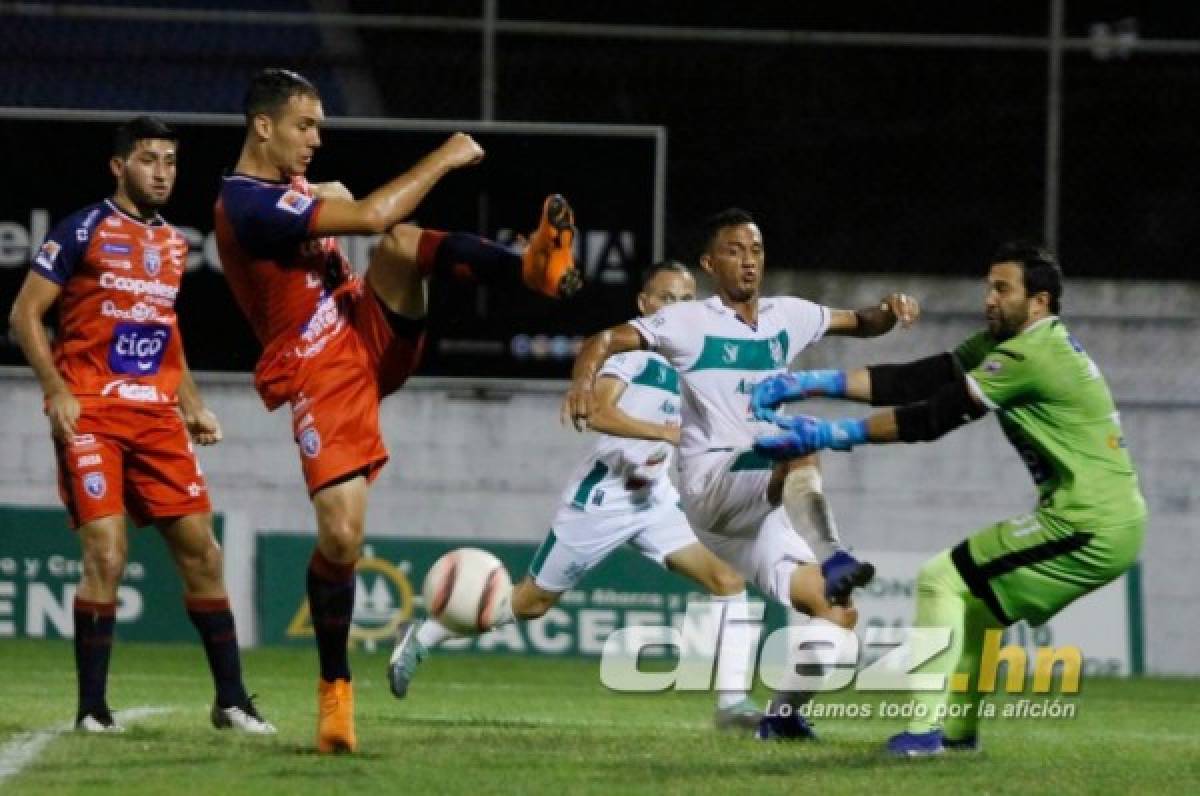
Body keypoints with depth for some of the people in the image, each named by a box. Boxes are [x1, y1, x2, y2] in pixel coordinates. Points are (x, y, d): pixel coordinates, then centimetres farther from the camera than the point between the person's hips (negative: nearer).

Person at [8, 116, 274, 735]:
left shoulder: (173, 243, 16)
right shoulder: (84, 230, -3)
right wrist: (56, 391, -15)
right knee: (106, 552, -14)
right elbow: (25, 314, -4)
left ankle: (231, 700, 10)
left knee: (200, 549, 2)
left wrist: (191, 404, 16)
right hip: (91, 416, -6)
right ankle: (92, 708, -6)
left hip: (157, 416, 6)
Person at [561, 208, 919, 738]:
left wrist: (889, 312, 1)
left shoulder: (787, 317, 14)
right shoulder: (688, 322, -2)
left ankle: (782, 713, 15)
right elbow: (606, 341, -10)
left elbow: (861, 325, 24)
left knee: (836, 613, -1)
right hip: (711, 484, -6)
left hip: (763, 500, 6)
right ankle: (828, 558, -50)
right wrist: (584, 379, -32)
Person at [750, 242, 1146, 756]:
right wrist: (812, 383, 0)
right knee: (972, 596, 23)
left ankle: (925, 729, -10)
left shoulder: (1030, 356, -17)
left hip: (1087, 528, -10)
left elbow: (933, 418, -17)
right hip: (1113, 522, 10)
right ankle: (957, 730, 25)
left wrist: (827, 435, -13)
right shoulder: (1004, 344, 13)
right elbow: (916, 381, 7)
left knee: (940, 579, -6)